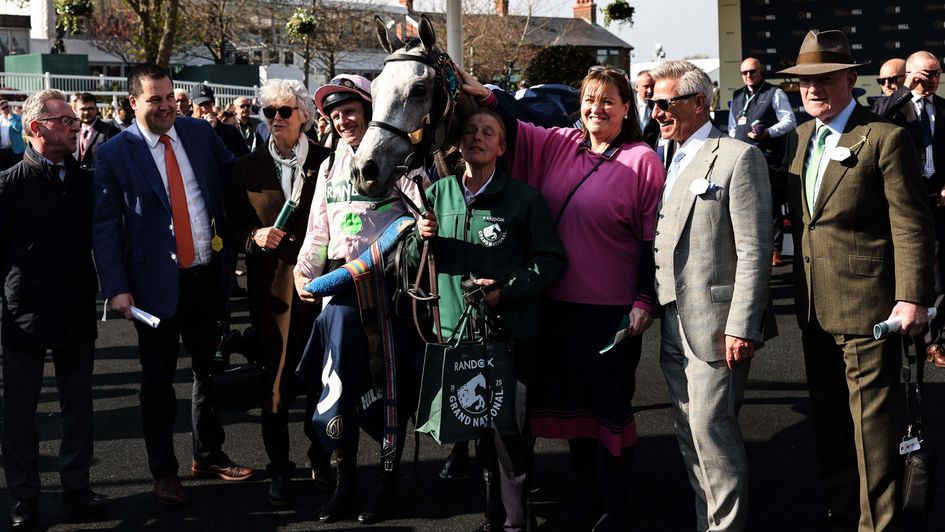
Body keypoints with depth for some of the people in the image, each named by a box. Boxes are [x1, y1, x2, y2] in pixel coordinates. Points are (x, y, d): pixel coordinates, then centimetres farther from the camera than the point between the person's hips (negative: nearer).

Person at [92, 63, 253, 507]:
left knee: (210, 370, 16)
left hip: (208, 275, 4)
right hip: (157, 282, -4)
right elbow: (105, 225, -9)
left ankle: (209, 456, 33)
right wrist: (116, 287, -16)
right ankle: (163, 472, 21)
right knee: (158, 380, 8)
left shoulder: (200, 133, 2)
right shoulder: (115, 153, -8)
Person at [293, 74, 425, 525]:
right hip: (342, 285, 5)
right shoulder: (330, 167, 16)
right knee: (339, 384, 2)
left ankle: (387, 483, 16)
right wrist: (305, 272, 4)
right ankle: (343, 482, 14)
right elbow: (318, 230, 17)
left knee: (388, 384, 3)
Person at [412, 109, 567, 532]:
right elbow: (416, 260, 16)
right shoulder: (437, 194, 8)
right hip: (453, 328, 4)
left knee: (509, 431, -1)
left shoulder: (523, 198, -3)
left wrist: (507, 289, -16)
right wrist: (424, 238, -6)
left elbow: (552, 259, -5)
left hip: (511, 333, -4)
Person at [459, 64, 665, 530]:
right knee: (571, 400, 15)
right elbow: (513, 130, 5)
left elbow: (654, 240, -8)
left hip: (613, 310, -5)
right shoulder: (559, 145, 7)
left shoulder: (642, 162, -7)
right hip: (559, 303, 5)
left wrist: (645, 301, -12)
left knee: (610, 404, 6)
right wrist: (484, 96, -13)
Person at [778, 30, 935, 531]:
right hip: (814, 308, 7)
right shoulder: (800, 137, 12)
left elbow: (911, 225, -13)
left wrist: (912, 297, -17)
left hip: (867, 309, -7)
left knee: (872, 425, 0)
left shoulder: (885, 138, -10)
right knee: (829, 421, 16)